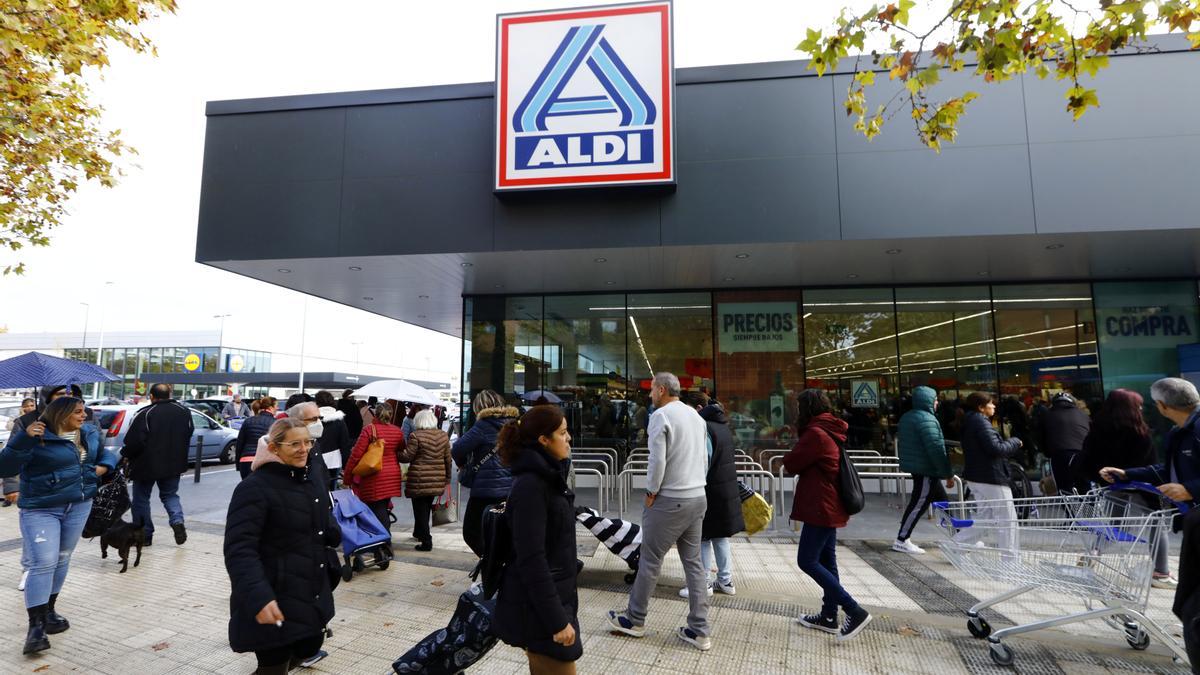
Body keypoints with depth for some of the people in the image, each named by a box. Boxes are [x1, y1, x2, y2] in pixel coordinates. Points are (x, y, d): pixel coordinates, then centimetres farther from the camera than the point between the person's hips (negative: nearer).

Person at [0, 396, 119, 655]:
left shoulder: (90, 433, 4)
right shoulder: (36, 437, -14)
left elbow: (106, 453, 22)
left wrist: (104, 466, 0)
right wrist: (24, 438, -32)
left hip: (79, 505, 6)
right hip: (41, 509, -6)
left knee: (62, 559, 14)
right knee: (43, 563, -12)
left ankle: (48, 610, 29)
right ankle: (36, 626, -6)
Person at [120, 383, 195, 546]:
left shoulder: (145, 414, -16)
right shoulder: (184, 411, 3)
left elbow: (134, 441, -17)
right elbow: (189, 436, 11)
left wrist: (126, 455, 2)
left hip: (146, 465, -4)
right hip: (174, 464, 5)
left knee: (141, 498, 12)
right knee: (170, 495, 19)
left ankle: (144, 534, 14)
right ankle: (177, 521, -5)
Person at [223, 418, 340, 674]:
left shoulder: (312, 481, 9)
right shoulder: (254, 488, -17)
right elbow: (239, 549, -25)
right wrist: (258, 596, -35)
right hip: (274, 601, -8)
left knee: (308, 649, 20)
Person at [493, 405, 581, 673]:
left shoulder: (548, 477, 7)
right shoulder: (530, 486, -22)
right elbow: (531, 560, -24)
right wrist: (557, 620, -22)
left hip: (554, 596, 9)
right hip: (539, 606, -9)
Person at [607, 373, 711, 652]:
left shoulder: (661, 415, -12)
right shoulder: (697, 416, 12)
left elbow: (657, 460, -17)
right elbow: (705, 459, 15)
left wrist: (650, 492, -6)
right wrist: (694, 484, 17)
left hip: (669, 500, -8)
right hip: (698, 498, 8)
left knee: (650, 560, 7)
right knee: (693, 563, 12)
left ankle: (635, 620, 21)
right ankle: (699, 630, 15)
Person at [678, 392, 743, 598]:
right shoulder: (722, 425, 12)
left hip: (710, 492, -9)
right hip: (727, 490, 9)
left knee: (703, 538, 2)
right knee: (721, 537, 17)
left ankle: (703, 584, 11)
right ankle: (726, 581, 25)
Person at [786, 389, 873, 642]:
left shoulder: (816, 434, -19)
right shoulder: (830, 431, 12)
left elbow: (791, 464, -13)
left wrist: (794, 451, 4)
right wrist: (801, 448, -1)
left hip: (821, 507, -10)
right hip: (830, 505, 10)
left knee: (807, 561, -5)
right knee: (825, 560, 14)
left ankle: (855, 611, -5)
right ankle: (829, 617, 22)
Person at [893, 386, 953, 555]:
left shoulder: (907, 417, 13)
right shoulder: (926, 419, -17)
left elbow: (901, 441, 20)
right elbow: (936, 448, -22)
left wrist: (907, 461, 27)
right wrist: (947, 472, -17)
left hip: (914, 466, 10)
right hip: (926, 469, -10)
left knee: (942, 499, 18)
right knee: (919, 504, -5)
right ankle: (901, 540, -2)